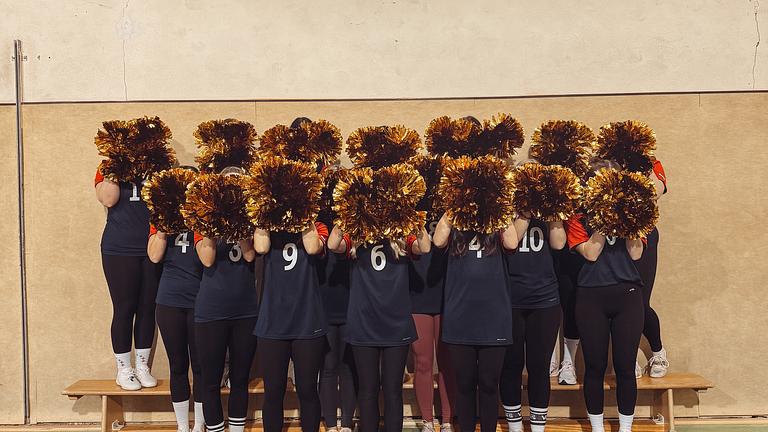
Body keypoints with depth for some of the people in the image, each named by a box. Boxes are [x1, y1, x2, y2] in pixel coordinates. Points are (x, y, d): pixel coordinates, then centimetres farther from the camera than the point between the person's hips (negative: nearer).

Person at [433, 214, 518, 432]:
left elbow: (511, 243, -11)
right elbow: (439, 241, -11)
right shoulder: (454, 225, 9)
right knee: (464, 383, 8)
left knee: (489, 384, 5)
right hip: (460, 316, 0)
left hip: (493, 315, 0)